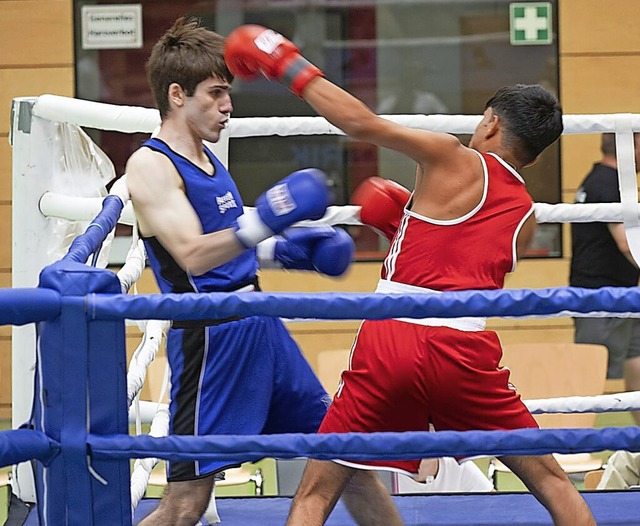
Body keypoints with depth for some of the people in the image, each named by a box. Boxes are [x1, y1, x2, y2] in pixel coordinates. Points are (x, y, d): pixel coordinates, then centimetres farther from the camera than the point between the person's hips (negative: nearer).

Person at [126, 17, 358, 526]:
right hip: (212, 333, -9)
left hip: (259, 324, 9)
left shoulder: (206, 157, 15)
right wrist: (262, 223, -38)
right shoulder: (150, 165, -12)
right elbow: (192, 255, -25)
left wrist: (285, 248, 14)